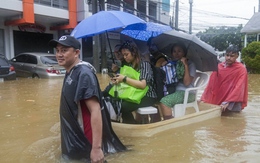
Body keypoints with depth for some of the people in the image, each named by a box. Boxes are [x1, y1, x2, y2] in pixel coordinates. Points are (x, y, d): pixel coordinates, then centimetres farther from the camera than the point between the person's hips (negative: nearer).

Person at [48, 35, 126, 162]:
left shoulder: (83, 73, -21)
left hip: (85, 144, -9)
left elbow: (95, 111, -27)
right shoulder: (70, 73, 7)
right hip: (73, 140, 9)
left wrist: (97, 148, -30)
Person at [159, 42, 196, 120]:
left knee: (164, 101, -29)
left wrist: (185, 65, -16)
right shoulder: (171, 64, 15)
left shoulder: (190, 64, -1)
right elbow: (167, 80, 7)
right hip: (173, 91, 6)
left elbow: (186, 83, -14)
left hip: (186, 93, -5)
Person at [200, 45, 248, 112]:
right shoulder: (219, 66, 6)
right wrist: (204, 98, -5)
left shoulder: (241, 69, -5)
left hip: (232, 104, -3)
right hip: (217, 100, 3)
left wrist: (227, 102, -23)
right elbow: (212, 84, 4)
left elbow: (239, 87, -14)